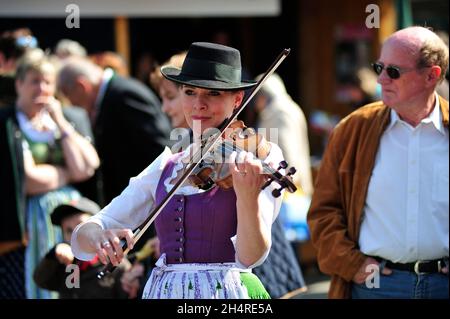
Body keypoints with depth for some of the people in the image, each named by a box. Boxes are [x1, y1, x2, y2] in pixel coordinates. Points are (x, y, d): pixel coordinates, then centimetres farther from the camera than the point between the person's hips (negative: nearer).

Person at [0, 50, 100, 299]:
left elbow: (86, 167, 0)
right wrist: (71, 172, 2)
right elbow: (28, 179, -11)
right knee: (32, 288, -6)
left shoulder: (70, 117, 14)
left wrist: (60, 122, 0)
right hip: (29, 228, -4)